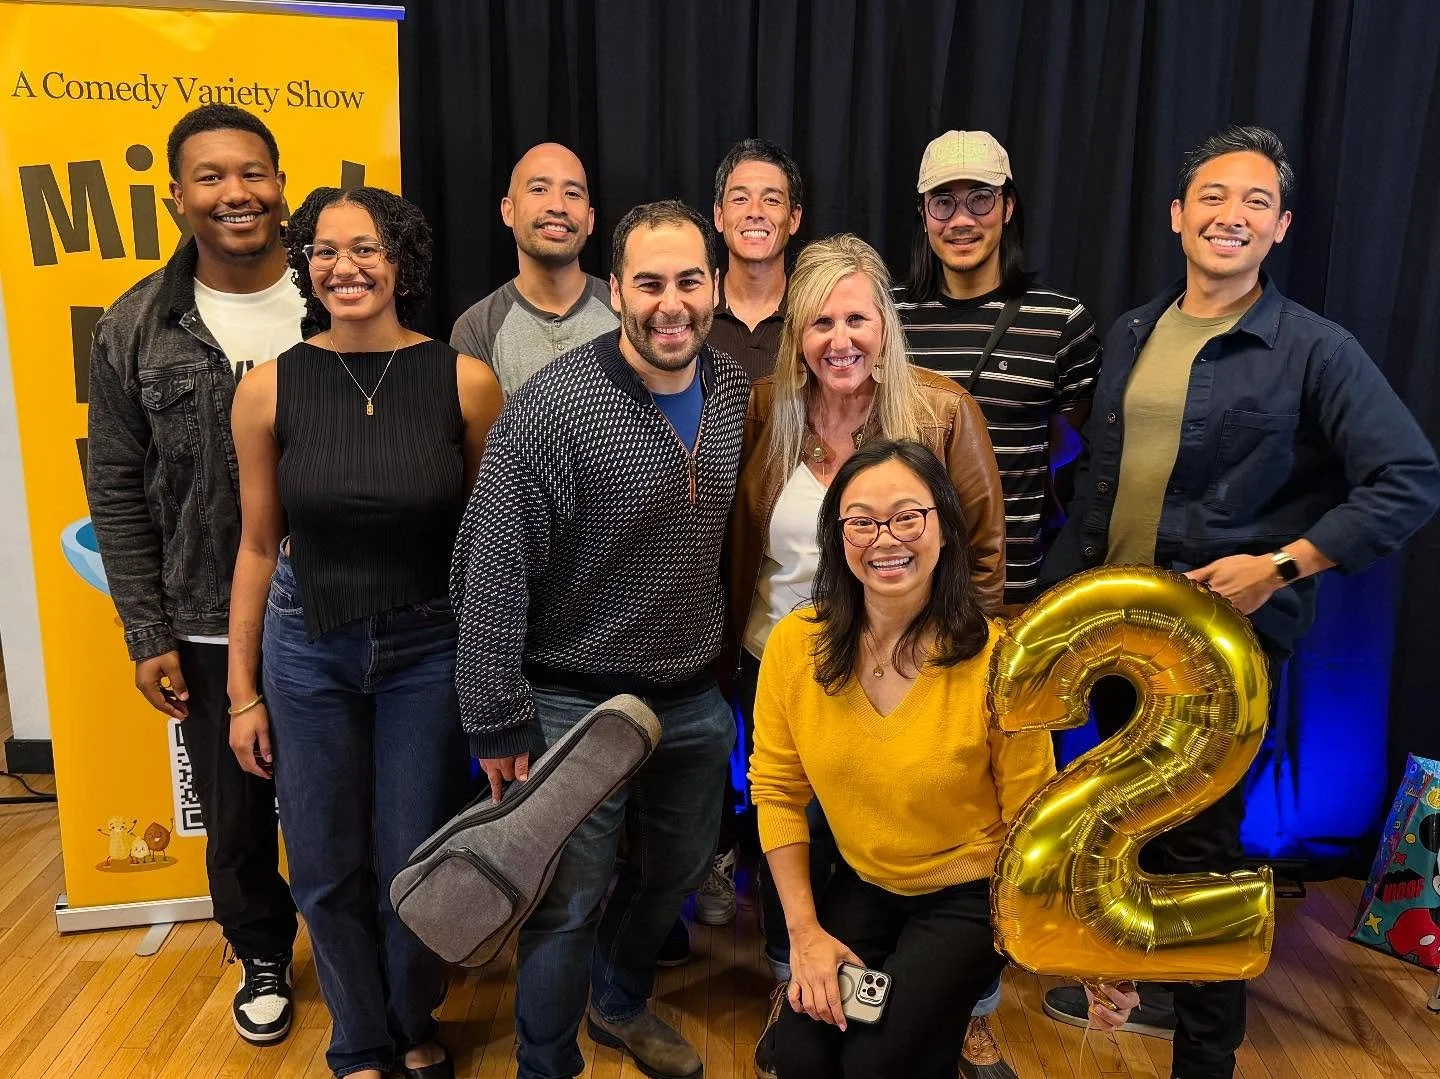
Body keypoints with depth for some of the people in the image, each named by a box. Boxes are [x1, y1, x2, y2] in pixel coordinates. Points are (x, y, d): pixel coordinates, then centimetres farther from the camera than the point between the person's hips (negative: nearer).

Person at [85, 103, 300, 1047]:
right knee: (236, 813, 16)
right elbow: (119, 494, 1)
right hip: (212, 630, 1)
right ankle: (262, 955, 43)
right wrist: (149, 633, -2)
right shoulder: (135, 330, -2)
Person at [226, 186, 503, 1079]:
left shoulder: (465, 382, -10)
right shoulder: (269, 389, -7)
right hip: (307, 650, 1)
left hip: (429, 647, -1)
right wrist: (243, 692, 4)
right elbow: (258, 546, 1)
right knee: (328, 869, 12)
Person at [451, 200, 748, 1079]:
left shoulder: (735, 391, -1)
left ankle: (622, 1004, 52)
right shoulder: (553, 409, -21)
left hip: (698, 701, 6)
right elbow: (492, 574, -17)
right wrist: (500, 721, -14)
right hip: (578, 705, -6)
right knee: (569, 905, 8)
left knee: (678, 871, 23)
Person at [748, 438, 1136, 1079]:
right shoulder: (795, 644, -15)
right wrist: (805, 930, -6)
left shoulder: (995, 661, -24)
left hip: (970, 893, -3)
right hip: (861, 885, 3)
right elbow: (776, 791, -5)